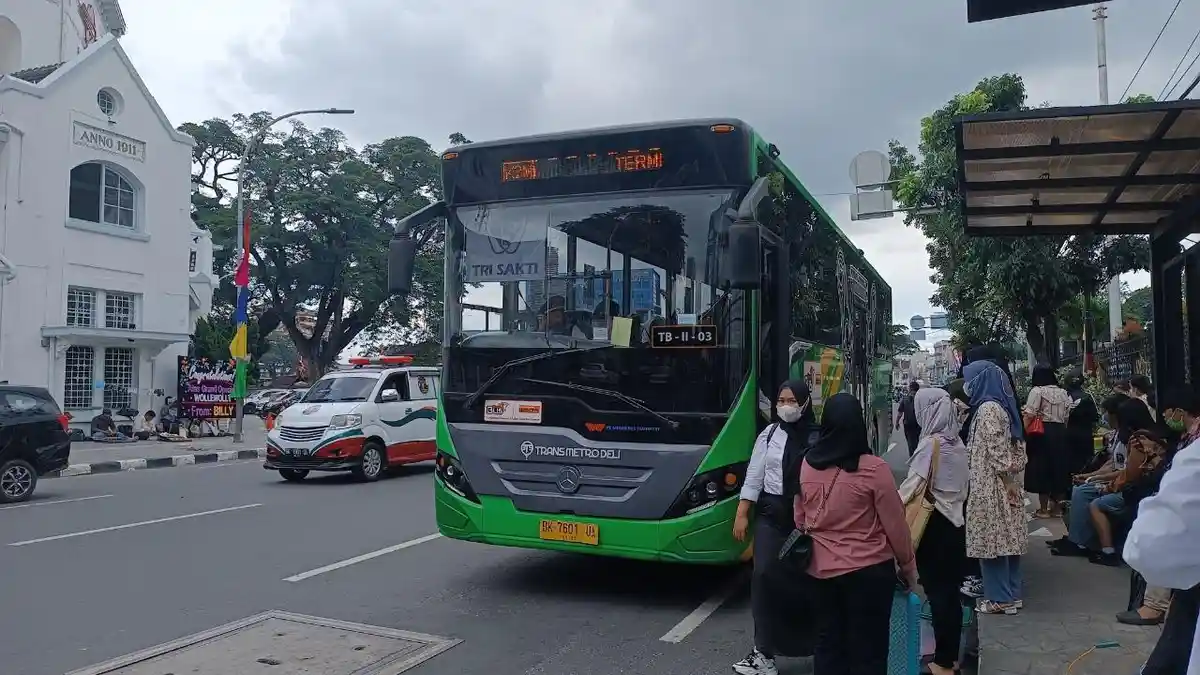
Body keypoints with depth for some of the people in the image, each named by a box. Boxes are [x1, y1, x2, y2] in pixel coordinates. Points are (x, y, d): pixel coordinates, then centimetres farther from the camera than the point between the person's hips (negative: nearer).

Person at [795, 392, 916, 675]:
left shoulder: (807, 465, -4)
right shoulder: (873, 468, -17)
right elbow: (895, 524, -8)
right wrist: (909, 567, 6)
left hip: (820, 570, 4)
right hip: (868, 570, -4)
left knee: (828, 643, 16)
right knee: (868, 648, 10)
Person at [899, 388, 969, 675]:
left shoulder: (930, 443, -16)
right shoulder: (957, 442, 5)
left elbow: (912, 486, -15)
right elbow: (962, 487, 12)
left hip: (934, 524, -7)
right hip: (955, 522, 7)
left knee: (937, 592, 1)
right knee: (951, 591, 14)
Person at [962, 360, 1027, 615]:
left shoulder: (987, 408, -16)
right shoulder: (1000, 406, 12)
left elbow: (997, 451, -20)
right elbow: (1015, 449, 15)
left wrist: (1007, 482, -17)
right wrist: (1011, 482, 15)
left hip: (991, 486, -9)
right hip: (1000, 485, 9)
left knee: (992, 538, -3)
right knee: (1006, 537, 12)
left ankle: (999, 598, 3)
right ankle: (1011, 594, 19)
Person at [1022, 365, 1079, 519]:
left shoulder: (1037, 391, -8)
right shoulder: (1063, 392, 12)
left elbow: (1029, 415, -16)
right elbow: (1066, 416, 11)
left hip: (1041, 433, -6)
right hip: (1060, 433, 6)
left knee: (1041, 468, 0)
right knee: (1059, 467, 11)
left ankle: (1043, 509, 3)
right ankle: (1056, 506, 18)